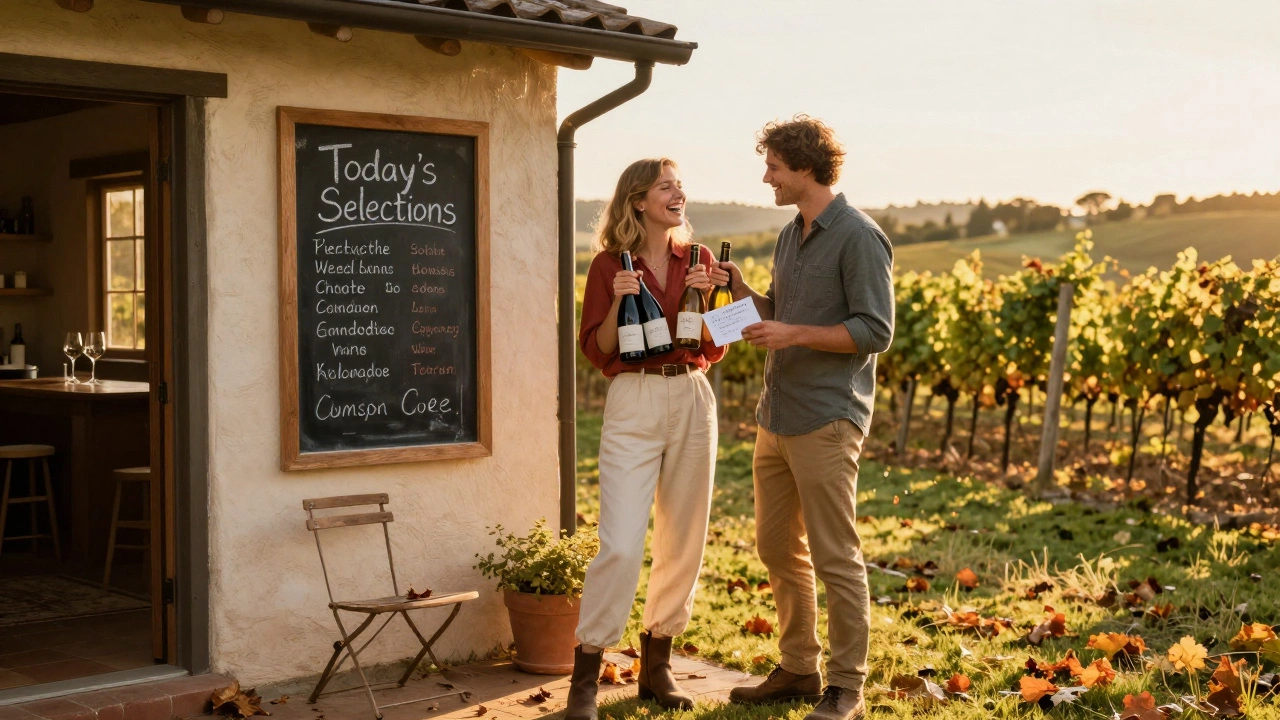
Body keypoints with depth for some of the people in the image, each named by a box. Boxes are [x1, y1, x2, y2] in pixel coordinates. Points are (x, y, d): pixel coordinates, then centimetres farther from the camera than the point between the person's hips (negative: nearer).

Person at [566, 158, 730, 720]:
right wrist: (618, 301, -16)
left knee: (683, 542, 7)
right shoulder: (609, 265, 0)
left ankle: (656, 667, 21)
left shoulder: (697, 260, 10)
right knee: (621, 544, -12)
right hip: (633, 403, -4)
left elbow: (714, 350, 9)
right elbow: (596, 352, -1)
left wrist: (705, 294, -6)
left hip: (692, 400, 4)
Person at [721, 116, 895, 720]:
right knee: (778, 549, 14)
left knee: (835, 557, -3)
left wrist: (793, 334, -20)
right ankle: (798, 669, 26)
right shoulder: (790, 236, 15)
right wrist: (741, 291, 5)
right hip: (777, 416, 9)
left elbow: (875, 330, -15)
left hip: (826, 420, -9)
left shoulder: (859, 238, -11)